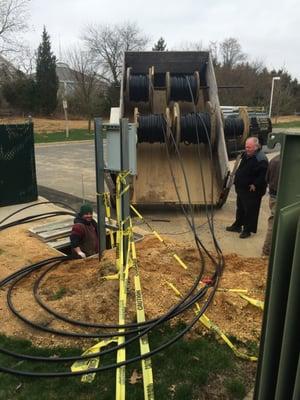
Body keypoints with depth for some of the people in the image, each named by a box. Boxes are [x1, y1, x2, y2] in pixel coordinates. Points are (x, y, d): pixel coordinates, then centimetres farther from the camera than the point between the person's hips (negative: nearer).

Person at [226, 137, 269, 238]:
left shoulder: (261, 159, -24)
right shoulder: (246, 154, 5)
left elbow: (263, 176, -27)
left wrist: (255, 185, -24)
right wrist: (237, 179, 12)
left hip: (252, 191, -9)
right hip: (241, 188, 9)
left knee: (250, 211, 5)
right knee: (240, 208, 22)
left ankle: (248, 230, 18)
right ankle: (237, 225, 38)